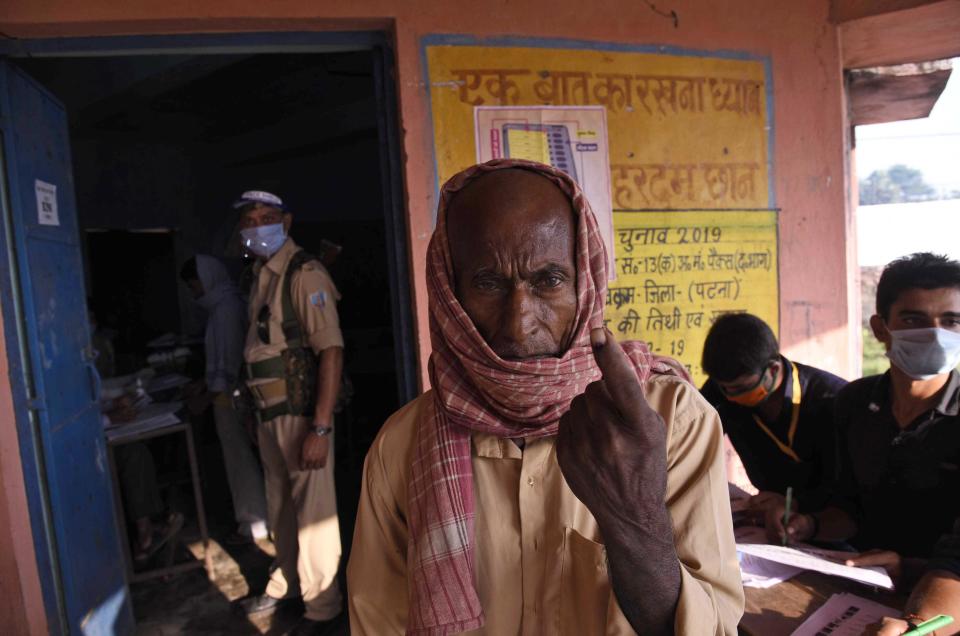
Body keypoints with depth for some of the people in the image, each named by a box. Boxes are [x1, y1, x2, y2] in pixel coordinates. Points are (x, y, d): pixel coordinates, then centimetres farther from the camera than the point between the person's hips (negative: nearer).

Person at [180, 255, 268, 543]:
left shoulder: (226, 307, -18)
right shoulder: (222, 305, 12)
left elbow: (229, 357, -20)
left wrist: (212, 393, -15)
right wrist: (207, 382, 14)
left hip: (230, 396, -9)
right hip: (228, 393, 9)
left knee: (239, 457, 1)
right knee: (240, 457, 16)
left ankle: (254, 524, 13)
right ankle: (250, 515, 28)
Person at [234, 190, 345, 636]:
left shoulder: (304, 274, -13)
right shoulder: (260, 277, 12)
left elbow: (331, 350, -20)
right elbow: (262, 349, 14)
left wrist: (321, 427, -25)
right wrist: (258, 412, 14)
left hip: (301, 412, -8)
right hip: (270, 413, 8)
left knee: (312, 511, 2)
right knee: (280, 506, 20)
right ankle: (285, 583, 39)